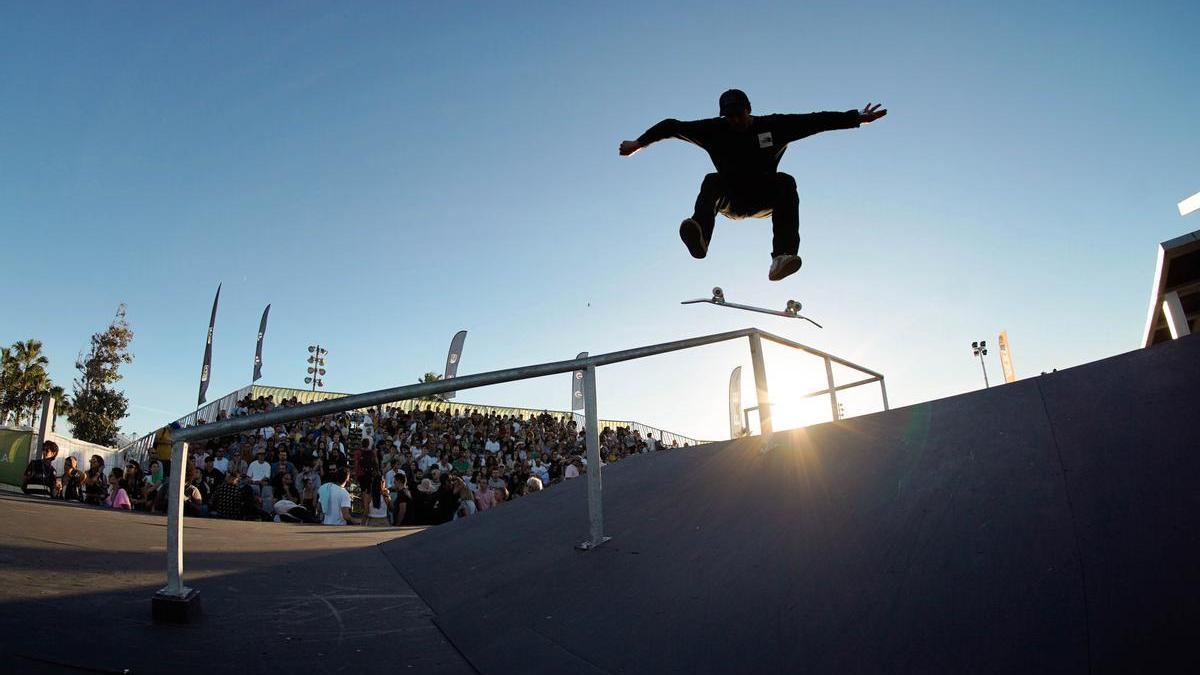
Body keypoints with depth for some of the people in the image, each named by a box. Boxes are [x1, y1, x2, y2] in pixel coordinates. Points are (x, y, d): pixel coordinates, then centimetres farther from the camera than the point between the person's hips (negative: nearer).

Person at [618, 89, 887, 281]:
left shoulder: (774, 126, 0)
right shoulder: (715, 130, -1)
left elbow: (817, 120, 0)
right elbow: (673, 126, 1)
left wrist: (858, 117, -3)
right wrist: (638, 143, -5)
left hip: (764, 198, 1)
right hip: (730, 200, 0)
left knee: (785, 182, -30)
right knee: (712, 181, -31)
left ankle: (781, 258, -49)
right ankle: (699, 239, -62)